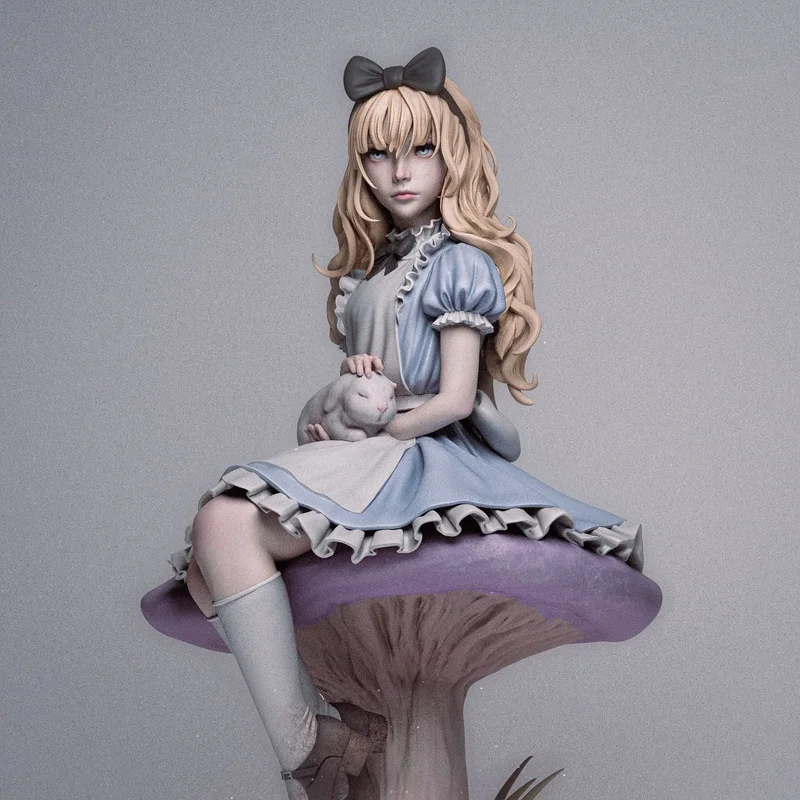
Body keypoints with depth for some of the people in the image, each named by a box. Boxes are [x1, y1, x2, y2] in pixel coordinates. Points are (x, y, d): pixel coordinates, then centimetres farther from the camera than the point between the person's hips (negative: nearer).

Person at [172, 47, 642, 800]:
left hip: (423, 456, -9)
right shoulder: (367, 270, 21)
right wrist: (348, 390, 3)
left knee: (226, 525, -29)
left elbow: (454, 400, -9)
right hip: (367, 455, 9)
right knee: (207, 566, -7)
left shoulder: (458, 263, -3)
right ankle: (321, 730, -16)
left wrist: (368, 431, -3)